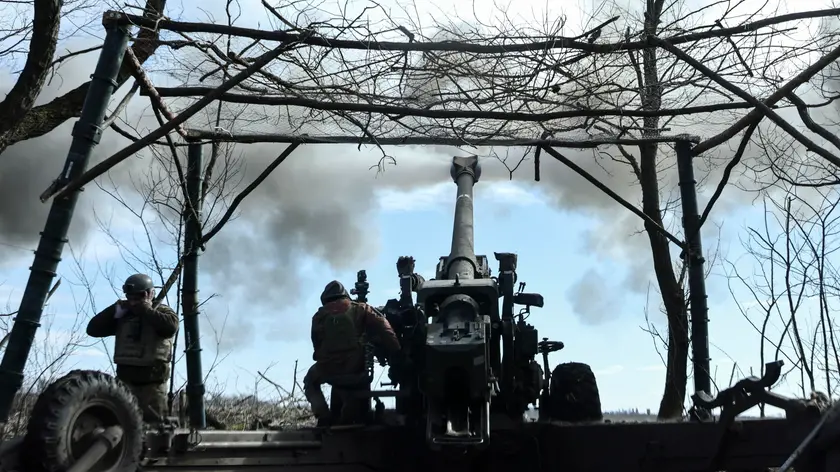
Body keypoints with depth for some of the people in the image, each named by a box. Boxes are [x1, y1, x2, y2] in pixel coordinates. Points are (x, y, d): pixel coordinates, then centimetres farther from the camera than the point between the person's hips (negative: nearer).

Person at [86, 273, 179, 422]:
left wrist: (145, 309, -14)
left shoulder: (163, 311, 1)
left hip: (152, 382, -4)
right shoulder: (123, 316, 12)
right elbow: (93, 329, 8)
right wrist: (116, 310, -3)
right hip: (125, 379, 4)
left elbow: (171, 326, -22)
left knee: (154, 422, -2)